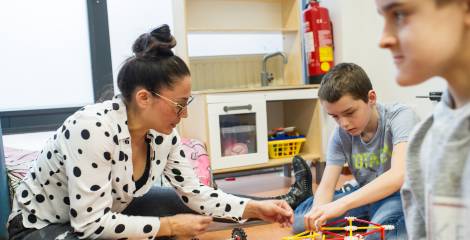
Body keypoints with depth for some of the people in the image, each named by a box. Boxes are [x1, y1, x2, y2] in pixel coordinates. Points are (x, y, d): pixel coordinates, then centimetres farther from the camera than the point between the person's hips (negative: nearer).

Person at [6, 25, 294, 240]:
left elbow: (194, 193, -4)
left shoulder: (163, 134, -12)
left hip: (107, 213, 7)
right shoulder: (93, 129, -34)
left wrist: (254, 208, -14)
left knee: (182, 206, -3)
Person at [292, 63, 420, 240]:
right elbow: (326, 186, -9)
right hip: (367, 196, 5)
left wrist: (341, 204, -46)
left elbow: (399, 175, -36)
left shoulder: (400, 116, -21)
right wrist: (317, 215, -33)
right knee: (300, 217, -8)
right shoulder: (341, 134, -7)